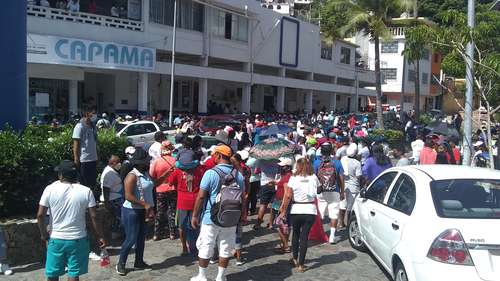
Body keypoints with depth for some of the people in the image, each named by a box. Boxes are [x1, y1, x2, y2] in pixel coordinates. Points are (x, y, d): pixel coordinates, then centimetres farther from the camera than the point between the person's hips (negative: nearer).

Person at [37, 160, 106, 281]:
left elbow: (40, 215, -8)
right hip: (77, 239, 0)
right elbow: (93, 217, -7)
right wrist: (100, 236, 3)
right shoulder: (86, 191, -7)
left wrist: (43, 234, 7)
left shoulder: (50, 189, -8)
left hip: (56, 239, 1)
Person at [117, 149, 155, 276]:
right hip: (131, 211, -8)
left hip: (142, 211, 8)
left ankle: (139, 263, 29)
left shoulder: (145, 174, 5)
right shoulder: (132, 176, -21)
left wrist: (150, 208, 10)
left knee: (141, 237, 15)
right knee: (131, 239, -2)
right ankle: (121, 264, 14)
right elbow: (128, 196, -27)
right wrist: (145, 204, -23)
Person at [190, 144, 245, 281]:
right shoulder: (238, 175, 2)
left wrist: (195, 215, -3)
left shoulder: (210, 173, -12)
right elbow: (242, 198, 8)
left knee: (205, 248, 9)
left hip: (210, 218, -4)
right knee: (225, 249, 12)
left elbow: (201, 196, -12)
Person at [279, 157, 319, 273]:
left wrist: (283, 211, -2)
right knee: (304, 236, 5)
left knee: (295, 234, 20)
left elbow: (288, 196, -9)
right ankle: (301, 265, 6)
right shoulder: (314, 178, 1)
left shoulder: (293, 178, -7)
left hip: (296, 210, -1)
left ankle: (295, 259, 31)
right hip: (310, 210, 1)